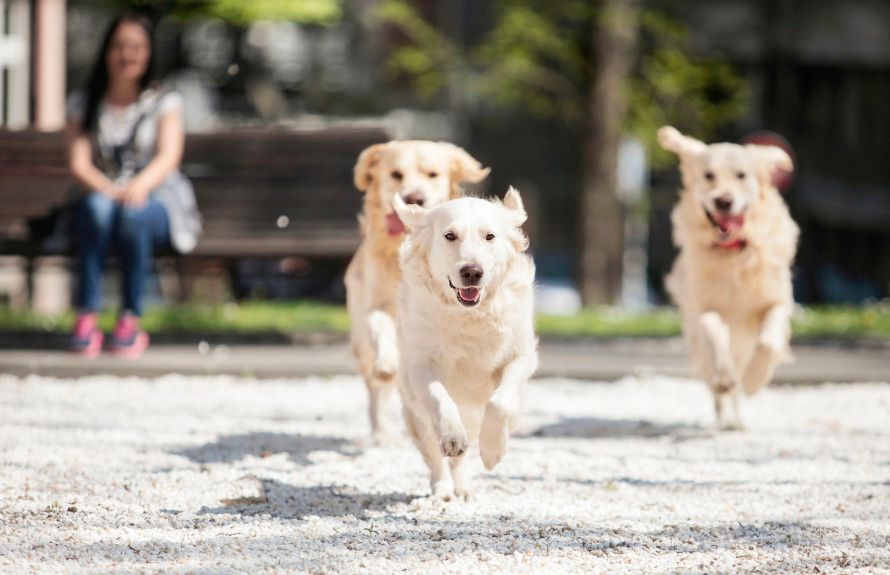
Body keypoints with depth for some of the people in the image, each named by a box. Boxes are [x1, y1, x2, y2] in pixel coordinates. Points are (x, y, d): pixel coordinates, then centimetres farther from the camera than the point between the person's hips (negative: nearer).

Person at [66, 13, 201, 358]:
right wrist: (109, 189, -26)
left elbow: (169, 157, -10)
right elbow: (78, 165, -4)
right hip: (100, 192, 1)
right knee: (98, 206, -36)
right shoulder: (83, 104, 9)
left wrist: (141, 185, -33)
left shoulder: (164, 102, 6)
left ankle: (131, 318, -31)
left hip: (156, 203, -1)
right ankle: (86, 316, -40)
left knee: (134, 212, -37)